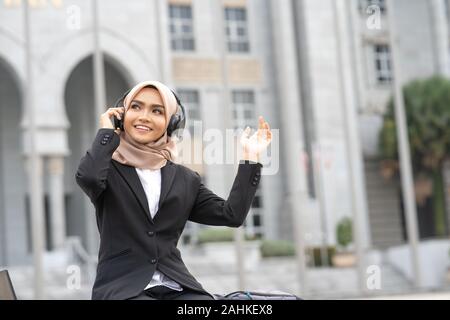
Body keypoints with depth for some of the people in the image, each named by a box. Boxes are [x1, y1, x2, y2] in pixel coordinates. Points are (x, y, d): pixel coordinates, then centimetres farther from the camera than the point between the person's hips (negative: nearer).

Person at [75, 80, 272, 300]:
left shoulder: (185, 179, 16)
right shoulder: (109, 169, 6)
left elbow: (232, 215, 8)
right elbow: (87, 176, -18)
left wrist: (250, 158, 8)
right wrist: (106, 131, -2)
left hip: (176, 287, 3)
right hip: (122, 287, -3)